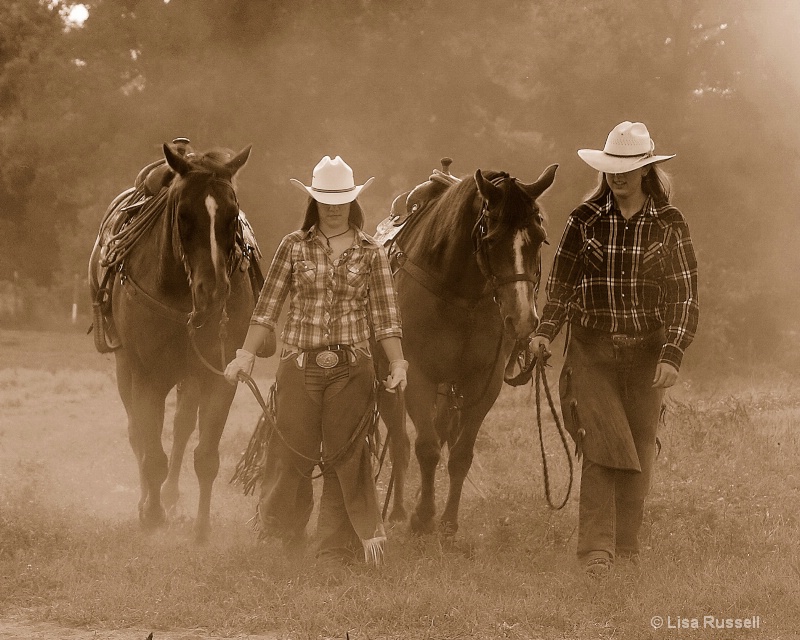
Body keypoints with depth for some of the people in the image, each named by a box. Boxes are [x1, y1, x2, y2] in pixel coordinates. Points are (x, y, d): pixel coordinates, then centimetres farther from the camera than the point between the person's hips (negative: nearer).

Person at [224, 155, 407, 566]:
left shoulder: (371, 253, 4)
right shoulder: (294, 247, 4)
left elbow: (385, 316, 2)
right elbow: (267, 307, 4)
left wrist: (398, 362, -9)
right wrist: (246, 353, -5)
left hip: (351, 367, 0)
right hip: (300, 363, 0)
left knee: (344, 456, 3)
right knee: (291, 454, 1)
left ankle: (337, 548, 11)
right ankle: (281, 543, 16)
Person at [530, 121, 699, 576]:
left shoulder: (669, 226, -2)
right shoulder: (585, 221, 1)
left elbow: (684, 296, -5)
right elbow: (562, 284, 6)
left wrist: (672, 355, -16)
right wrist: (547, 332, -10)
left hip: (647, 352, 0)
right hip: (592, 350, 0)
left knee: (640, 450, 5)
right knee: (602, 444, -11)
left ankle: (628, 547, 16)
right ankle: (596, 548, -11)